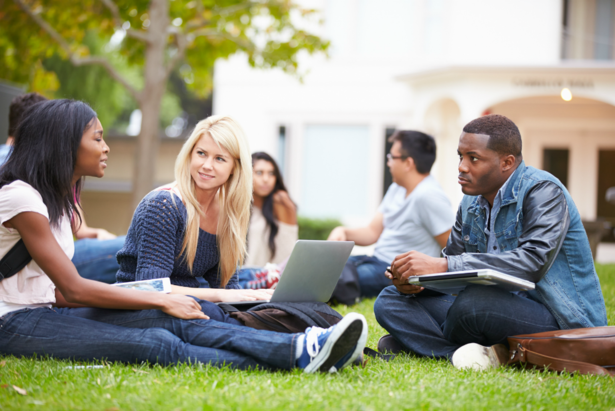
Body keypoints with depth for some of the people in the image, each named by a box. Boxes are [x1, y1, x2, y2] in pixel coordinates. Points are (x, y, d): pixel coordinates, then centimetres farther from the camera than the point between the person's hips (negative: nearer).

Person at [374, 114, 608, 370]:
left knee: (475, 300, -38)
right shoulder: (471, 203, 12)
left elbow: (534, 262, -30)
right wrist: (415, 279, -13)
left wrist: (442, 266, -34)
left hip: (563, 323, -9)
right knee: (390, 301, -3)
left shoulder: (543, 192, -14)